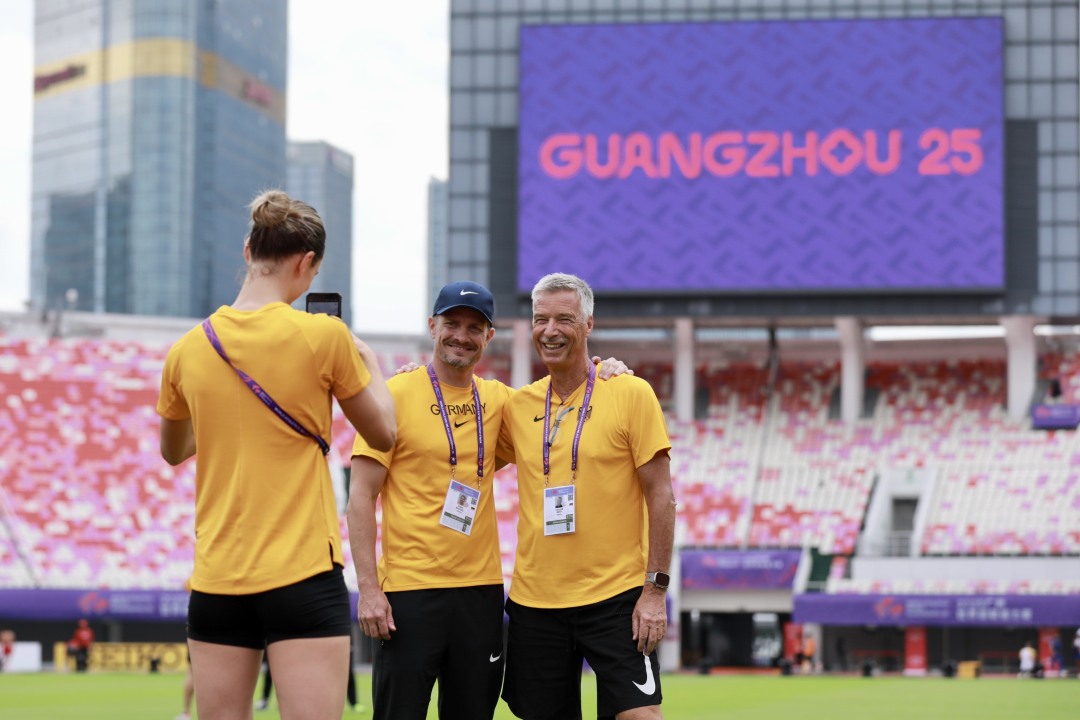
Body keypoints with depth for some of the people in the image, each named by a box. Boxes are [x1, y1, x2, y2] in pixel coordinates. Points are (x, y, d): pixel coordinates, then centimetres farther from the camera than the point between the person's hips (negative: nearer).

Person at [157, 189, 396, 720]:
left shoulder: (188, 350, 4)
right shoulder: (323, 335, -7)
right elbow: (383, 434, 8)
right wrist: (370, 365, 24)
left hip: (216, 581, 4)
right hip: (304, 575, -4)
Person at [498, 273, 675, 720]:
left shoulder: (631, 394, -3)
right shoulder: (518, 406, 7)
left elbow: (660, 496, -4)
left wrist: (655, 589, -10)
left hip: (615, 596, -4)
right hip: (534, 599, 4)